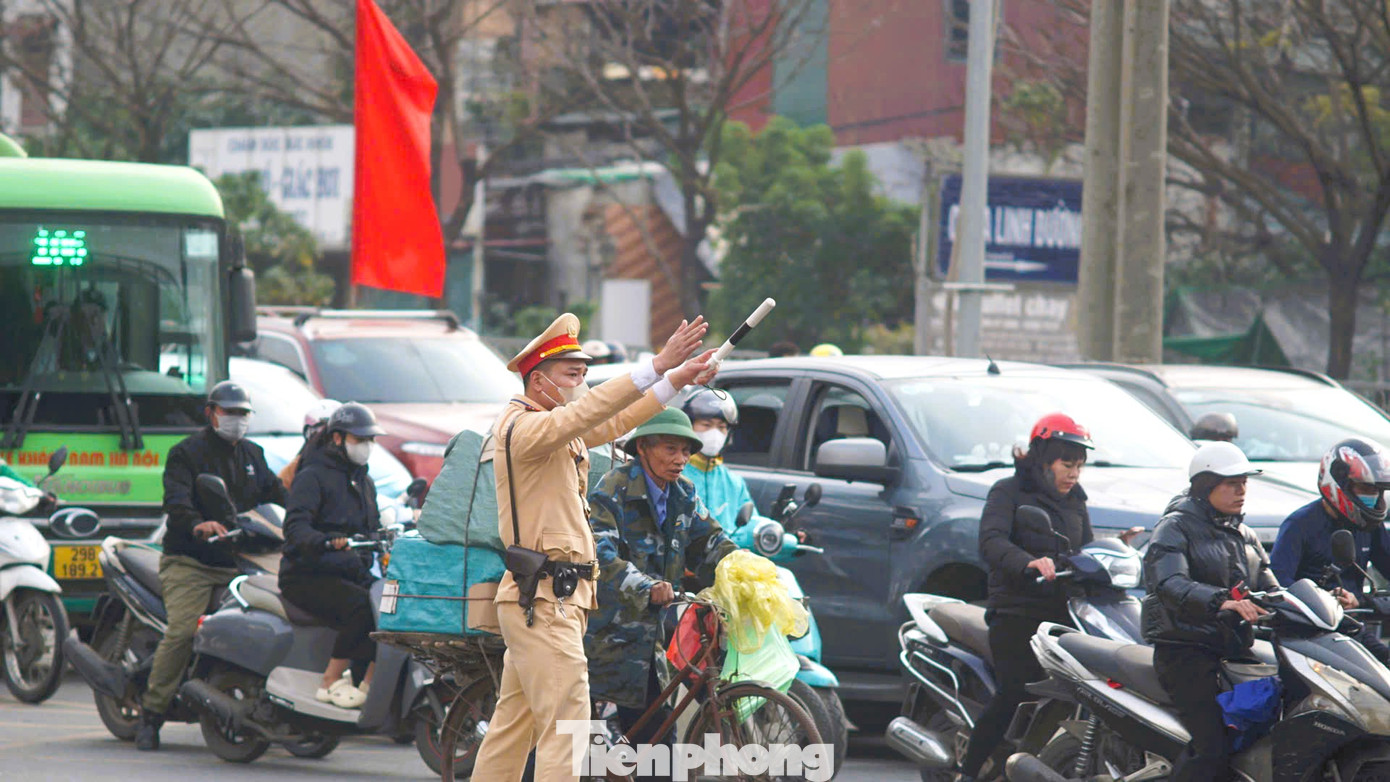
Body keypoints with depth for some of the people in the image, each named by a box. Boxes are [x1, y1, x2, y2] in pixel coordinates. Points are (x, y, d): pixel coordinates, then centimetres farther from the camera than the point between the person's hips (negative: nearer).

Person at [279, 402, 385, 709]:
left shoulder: (364, 482, 22)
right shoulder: (313, 476, -4)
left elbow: (374, 529, 26)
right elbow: (295, 526, -19)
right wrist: (325, 541, -39)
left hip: (351, 574, 7)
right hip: (308, 576, -7)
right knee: (361, 605, -32)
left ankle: (370, 683, -16)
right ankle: (331, 682, -23)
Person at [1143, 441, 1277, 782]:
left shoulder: (1244, 536, 21)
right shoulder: (1175, 529, -4)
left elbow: (1269, 588, 16)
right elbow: (1169, 585, -22)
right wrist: (1221, 601, -38)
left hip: (1236, 648, 8)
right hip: (1185, 648, -7)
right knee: (1212, 749, -21)